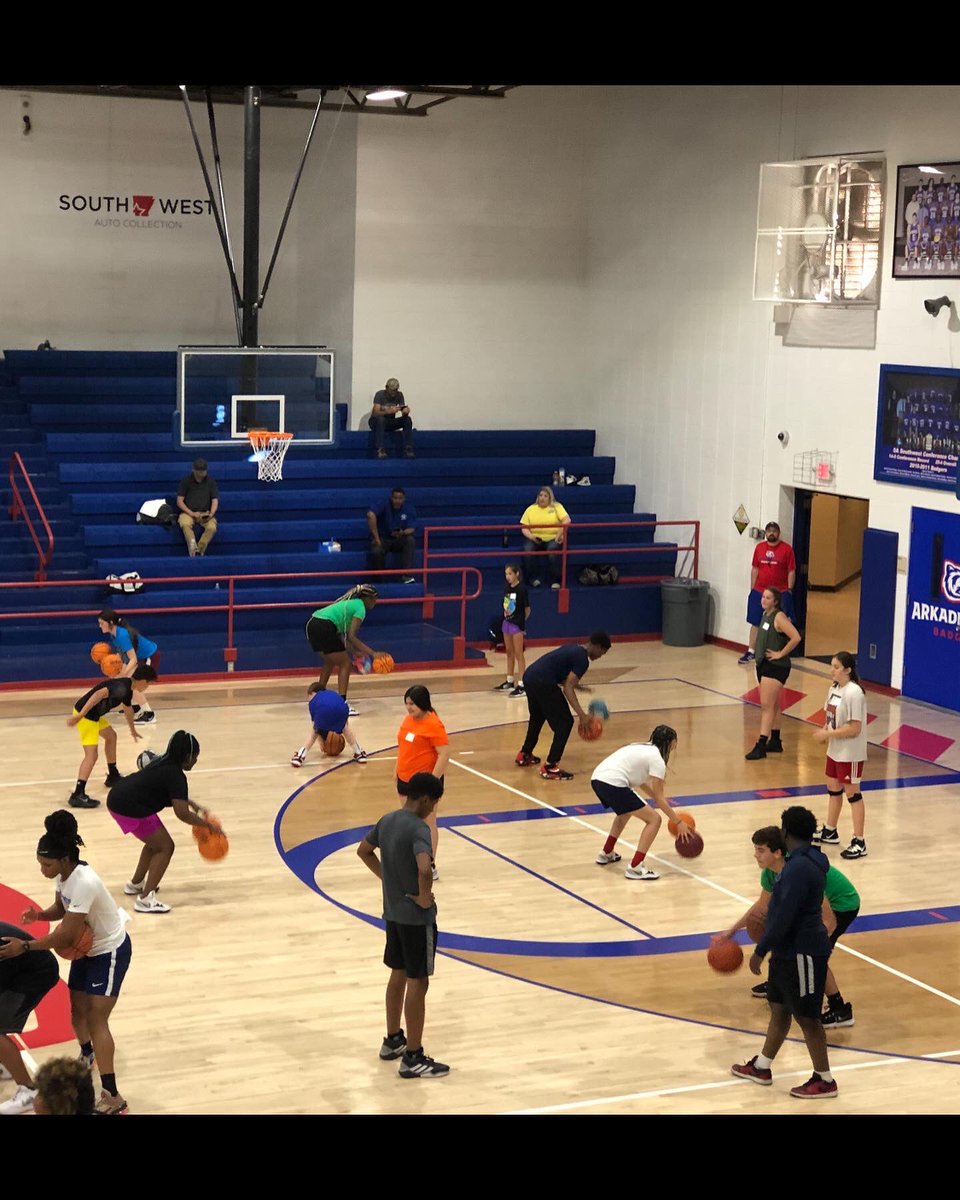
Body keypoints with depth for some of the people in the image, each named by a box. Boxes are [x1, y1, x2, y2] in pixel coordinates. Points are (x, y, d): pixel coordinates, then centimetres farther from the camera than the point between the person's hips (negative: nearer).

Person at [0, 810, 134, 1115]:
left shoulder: (84, 883, -35)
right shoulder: (65, 875, -9)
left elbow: (66, 935, -31)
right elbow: (61, 909, 8)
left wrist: (24, 946, -26)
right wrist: (39, 915, -13)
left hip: (110, 951, -8)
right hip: (86, 948, 8)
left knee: (96, 1019, -14)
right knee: (77, 1009, 16)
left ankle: (112, 1097, -15)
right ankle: (87, 1055, 49)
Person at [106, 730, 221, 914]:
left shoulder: (163, 762, 13)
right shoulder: (175, 775, -15)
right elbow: (182, 814, -21)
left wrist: (193, 805, 30)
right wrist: (208, 825, -9)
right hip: (131, 808, -10)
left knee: (156, 842, 26)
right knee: (165, 847, -2)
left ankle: (135, 883, 40)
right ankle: (145, 899, -8)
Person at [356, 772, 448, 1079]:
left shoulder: (387, 820, 4)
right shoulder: (418, 829, -23)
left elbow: (363, 850, 19)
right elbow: (424, 868, -38)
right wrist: (424, 896, -21)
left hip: (393, 911, 8)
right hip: (417, 917, -8)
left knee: (399, 974, 21)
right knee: (417, 983, 0)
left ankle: (393, 1040, 34)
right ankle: (413, 1058, 6)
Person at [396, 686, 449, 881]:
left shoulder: (433, 724, -18)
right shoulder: (408, 720, 6)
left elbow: (444, 755, -21)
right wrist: (398, 773, 18)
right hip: (405, 780, 8)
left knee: (427, 823, 2)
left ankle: (430, 867, 11)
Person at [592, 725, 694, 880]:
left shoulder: (643, 748, 25)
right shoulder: (657, 759, 0)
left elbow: (641, 782, 31)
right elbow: (659, 798, 0)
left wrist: (661, 800, 32)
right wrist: (678, 823, 5)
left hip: (597, 779, 10)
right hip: (612, 785, -10)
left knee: (626, 812, 38)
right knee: (654, 819, -1)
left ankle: (606, 854, 43)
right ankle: (635, 868, -6)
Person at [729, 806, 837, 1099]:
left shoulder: (799, 868, -25)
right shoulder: (806, 860, 7)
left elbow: (784, 916, -26)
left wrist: (760, 950, -18)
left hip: (803, 954, -10)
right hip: (790, 950, 10)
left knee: (807, 1017, 1)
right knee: (779, 1008, 19)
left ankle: (824, 1081, 12)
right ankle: (761, 1067, 30)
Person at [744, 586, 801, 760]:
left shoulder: (779, 617, -16)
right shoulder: (765, 614, 10)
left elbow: (795, 637, -26)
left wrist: (781, 654, -18)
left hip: (775, 667, -9)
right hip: (763, 665, 9)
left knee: (767, 706, -11)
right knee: (773, 706, 17)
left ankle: (761, 746, -12)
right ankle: (775, 742, 26)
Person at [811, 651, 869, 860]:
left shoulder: (853, 693, -23)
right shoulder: (834, 688, 4)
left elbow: (854, 729, -25)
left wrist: (827, 734, -20)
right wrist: (825, 731, -2)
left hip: (850, 754, -9)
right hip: (835, 750, 9)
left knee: (852, 793, -1)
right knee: (833, 789, 20)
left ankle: (859, 843, 7)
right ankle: (830, 832, 36)